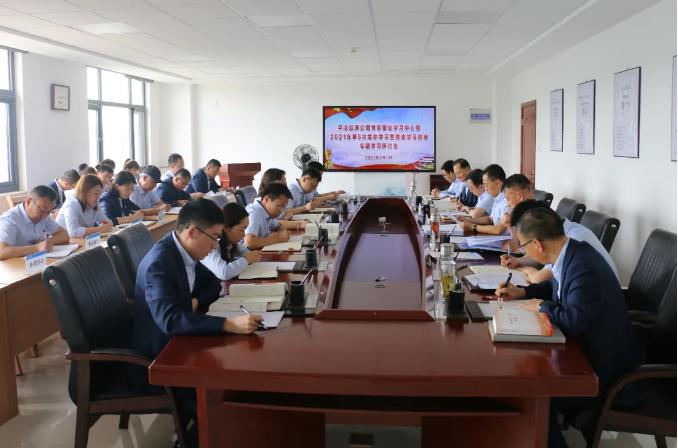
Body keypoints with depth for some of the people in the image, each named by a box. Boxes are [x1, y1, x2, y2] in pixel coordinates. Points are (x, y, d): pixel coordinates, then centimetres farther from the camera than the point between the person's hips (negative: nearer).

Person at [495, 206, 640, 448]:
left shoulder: (584, 267, -30)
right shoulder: (572, 253, -1)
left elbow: (573, 321, -34)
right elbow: (557, 287, 19)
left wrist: (542, 306, -16)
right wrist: (522, 292, 9)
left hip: (603, 370, -9)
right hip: (586, 348, 9)